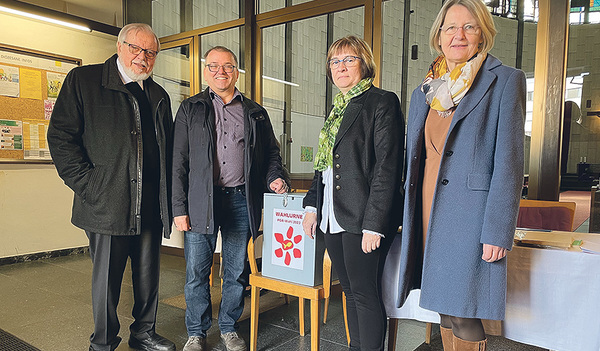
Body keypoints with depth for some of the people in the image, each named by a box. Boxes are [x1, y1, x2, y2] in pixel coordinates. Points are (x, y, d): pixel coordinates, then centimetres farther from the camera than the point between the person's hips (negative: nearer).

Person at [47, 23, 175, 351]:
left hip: (150, 207, 5)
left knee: (148, 273, 14)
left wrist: (166, 194, 10)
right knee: (106, 277, 7)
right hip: (106, 202, -4)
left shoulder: (158, 96, 15)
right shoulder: (83, 80, 2)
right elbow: (60, 136, -3)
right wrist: (86, 183, -10)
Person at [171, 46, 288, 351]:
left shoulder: (256, 113, 12)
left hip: (241, 200, 1)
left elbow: (272, 153, 18)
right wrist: (179, 208, -3)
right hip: (201, 201, -1)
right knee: (196, 272, 5)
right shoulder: (190, 109, 9)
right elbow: (178, 161, 4)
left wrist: (274, 178, -4)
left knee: (236, 271, 10)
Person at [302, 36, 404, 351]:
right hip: (333, 218, 8)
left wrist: (374, 224, -19)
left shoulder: (383, 102, -6)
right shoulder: (336, 109, 18)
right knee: (350, 291, 17)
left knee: (365, 294, 1)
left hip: (363, 218, -8)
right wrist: (312, 206, 11)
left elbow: (387, 168, -14)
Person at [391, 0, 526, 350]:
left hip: (470, 215, -5)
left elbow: (510, 161, -8)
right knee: (445, 309, 14)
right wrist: (409, 216, 14)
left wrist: (498, 231, -14)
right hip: (429, 215, 6)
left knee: (463, 315, -2)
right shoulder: (424, 92, 15)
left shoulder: (506, 80, -1)